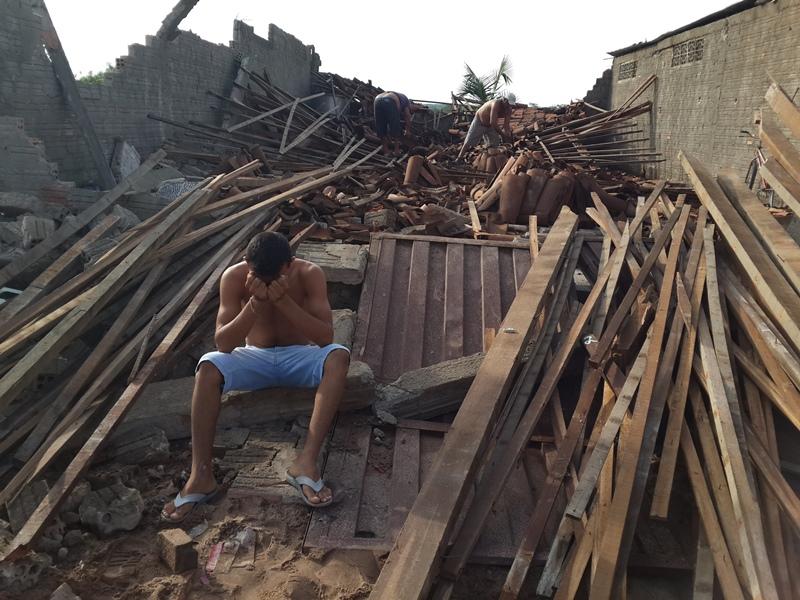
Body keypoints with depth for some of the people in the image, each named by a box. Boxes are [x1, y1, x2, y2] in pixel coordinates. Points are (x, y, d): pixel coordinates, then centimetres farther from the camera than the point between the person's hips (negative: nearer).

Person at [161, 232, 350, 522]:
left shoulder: (309, 274, -19)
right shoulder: (234, 276, -17)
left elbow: (326, 337, -26)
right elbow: (223, 343, -21)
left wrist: (284, 301, -37)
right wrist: (255, 303, -35)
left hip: (299, 357, 0)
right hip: (255, 358, 1)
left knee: (339, 357, -33)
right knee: (208, 367, -30)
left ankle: (306, 462, -36)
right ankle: (201, 475, -24)